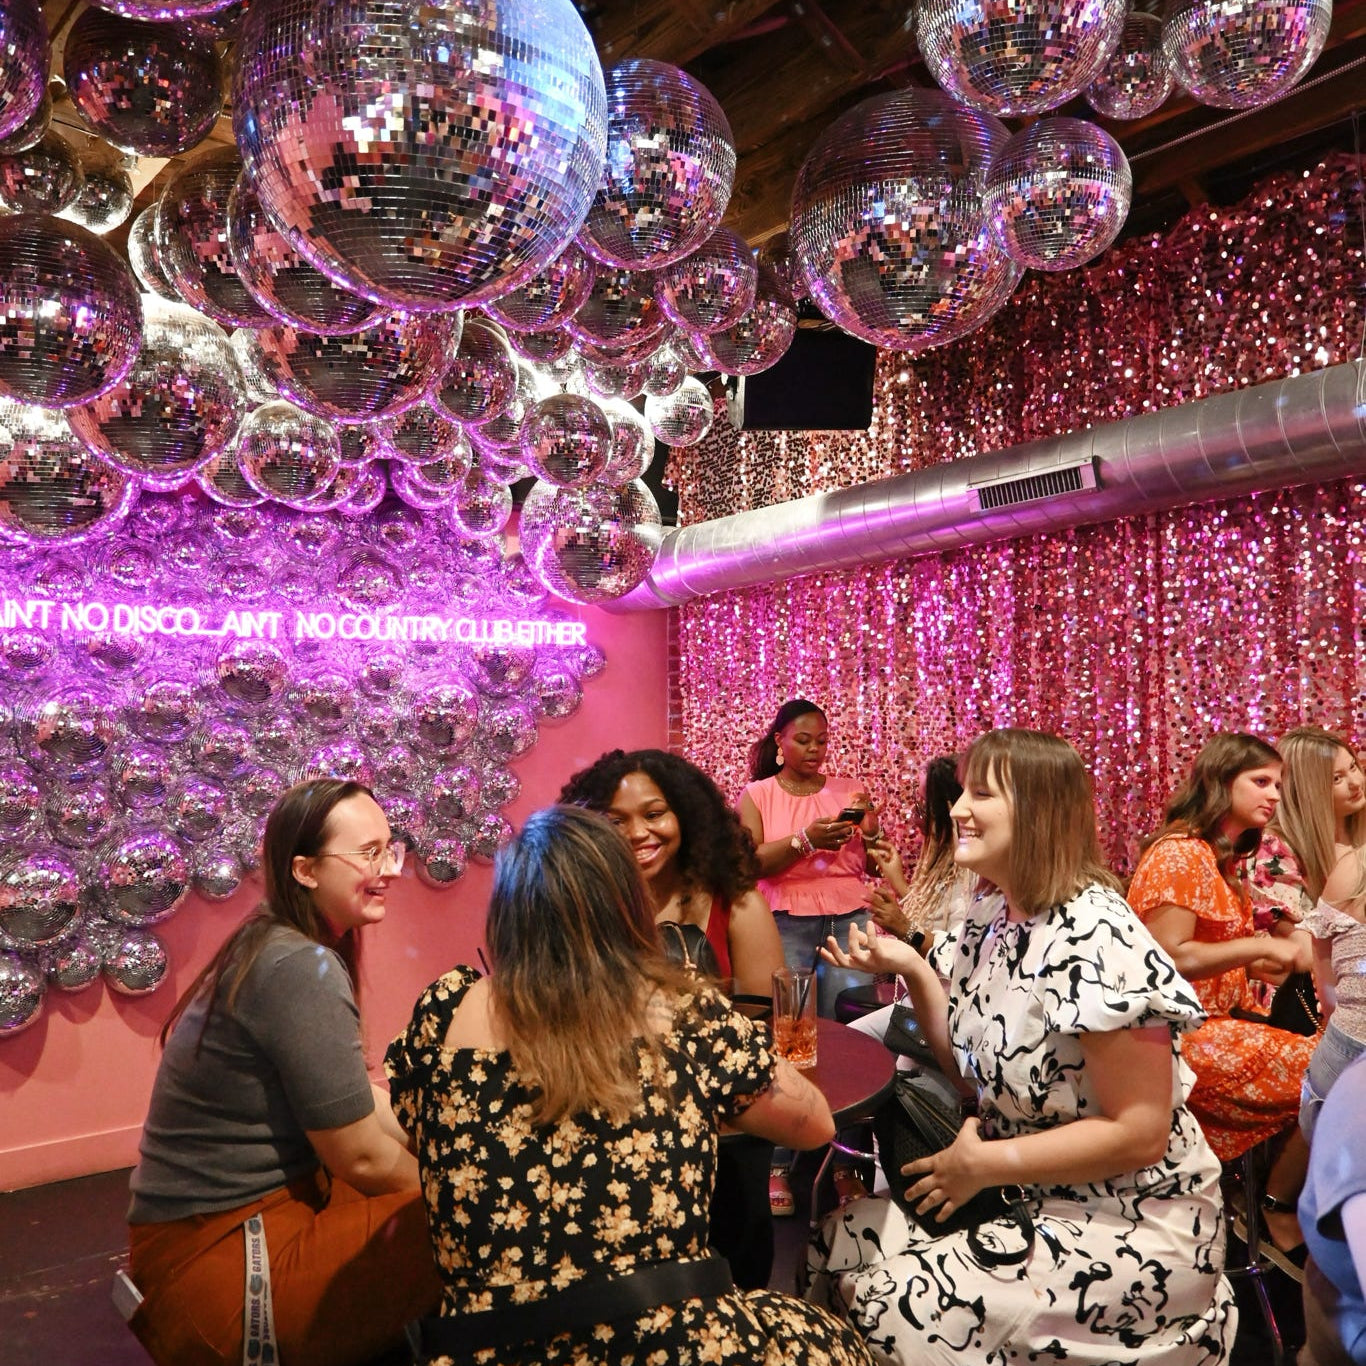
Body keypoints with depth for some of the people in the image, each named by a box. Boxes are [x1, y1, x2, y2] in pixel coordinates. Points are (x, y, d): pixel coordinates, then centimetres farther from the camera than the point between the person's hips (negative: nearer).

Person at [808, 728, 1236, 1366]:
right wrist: (912, 970, -6)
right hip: (1028, 1198, 8)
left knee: (890, 1307, -15)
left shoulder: (1095, 940, -24)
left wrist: (984, 1164, -16)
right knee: (843, 1237, 0)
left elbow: (1139, 1135, -21)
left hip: (1131, 1228, -7)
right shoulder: (989, 914, 1)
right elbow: (973, 1067, 8)